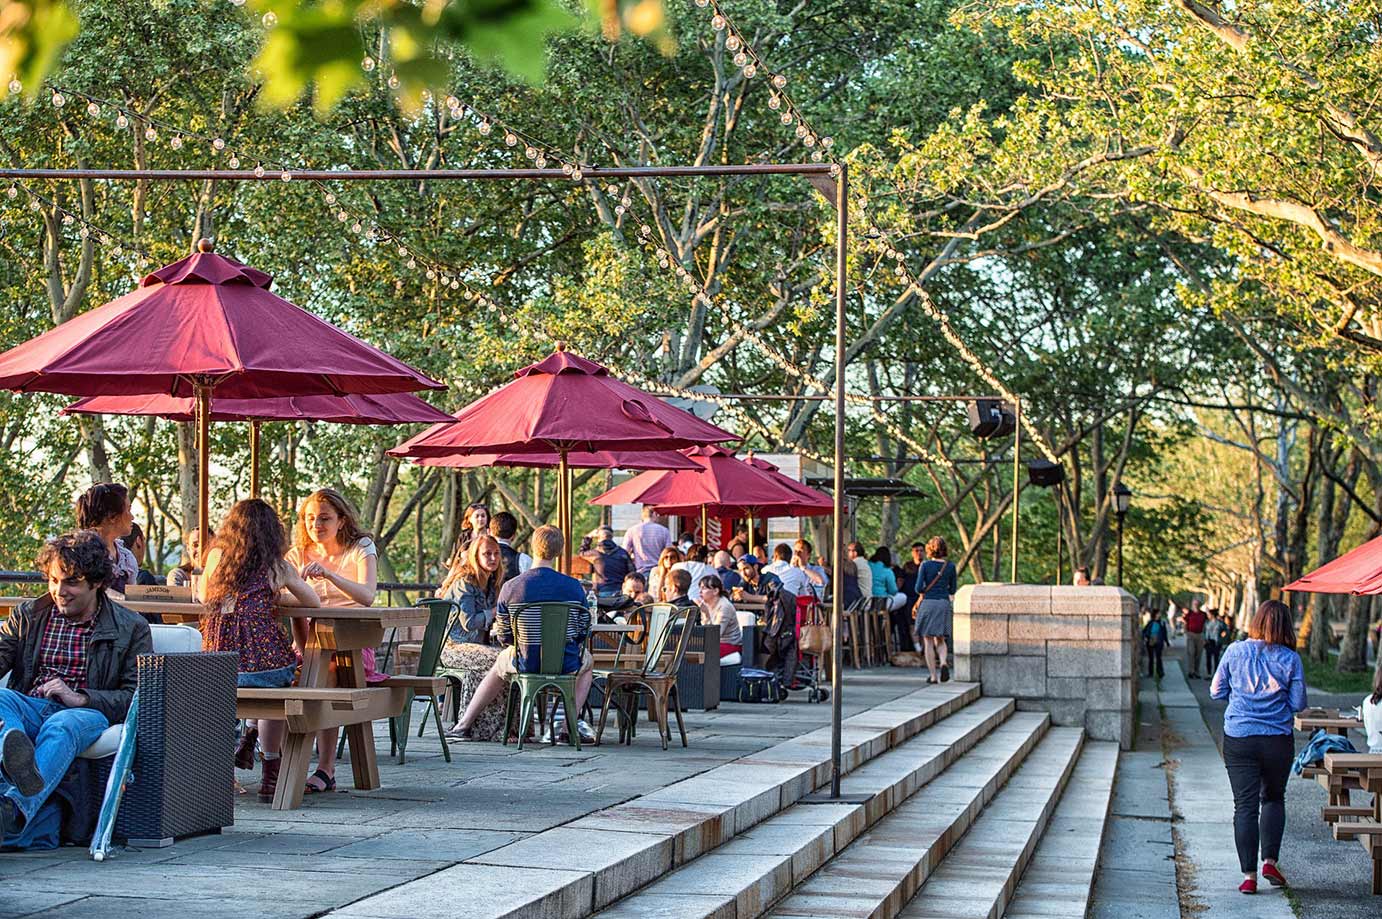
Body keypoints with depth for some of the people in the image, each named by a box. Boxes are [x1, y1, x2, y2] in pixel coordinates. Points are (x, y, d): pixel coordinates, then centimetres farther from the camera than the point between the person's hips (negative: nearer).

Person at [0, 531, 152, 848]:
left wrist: (81, 698, -13)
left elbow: (139, 697, 1)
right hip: (30, 709, 3)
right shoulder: (26, 617, 21)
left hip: (87, 714, -3)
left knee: (62, 725, -39)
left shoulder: (131, 628, 11)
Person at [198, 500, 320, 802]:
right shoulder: (278, 566, 5)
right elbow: (314, 603, 18)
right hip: (264, 661, -3)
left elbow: (203, 595, 27)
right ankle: (271, 772, 26)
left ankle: (250, 736, 25)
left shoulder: (216, 556, 10)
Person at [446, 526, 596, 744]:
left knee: (501, 663, 35)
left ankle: (465, 725, 38)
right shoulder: (574, 587, -10)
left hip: (526, 665, 0)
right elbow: (583, 630, 1)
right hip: (566, 664, 0)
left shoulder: (510, 588, -11)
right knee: (587, 660, 36)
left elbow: (503, 637, -2)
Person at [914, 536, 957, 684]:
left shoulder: (925, 565, -5)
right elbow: (952, 590, 8)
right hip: (944, 603, 2)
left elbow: (919, 588, -9)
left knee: (928, 641, 4)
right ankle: (943, 662, -16)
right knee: (940, 639, 14)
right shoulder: (950, 566, 3)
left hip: (928, 603, -2)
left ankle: (933, 676, 2)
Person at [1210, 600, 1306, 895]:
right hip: (1278, 740, 0)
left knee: (1245, 806, 3)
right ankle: (1270, 861, 10)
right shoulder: (1290, 659, -5)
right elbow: (1298, 703, -2)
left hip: (1238, 738, 0)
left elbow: (1216, 691, 3)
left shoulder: (1235, 651, -3)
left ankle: (1249, 875, 1)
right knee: (1273, 798, 20)